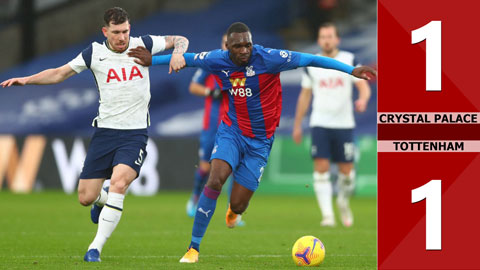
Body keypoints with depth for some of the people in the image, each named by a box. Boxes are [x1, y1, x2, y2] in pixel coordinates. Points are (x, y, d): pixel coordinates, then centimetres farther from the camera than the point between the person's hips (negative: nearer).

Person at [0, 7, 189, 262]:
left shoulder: (142, 45, 0)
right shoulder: (94, 53, 1)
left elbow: (179, 39, 12)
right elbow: (60, 73, 9)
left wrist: (177, 53, -10)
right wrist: (26, 80, -1)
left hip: (135, 133, -2)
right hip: (105, 132, 2)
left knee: (118, 183, -26)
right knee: (85, 198, -1)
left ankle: (96, 248, -18)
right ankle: (102, 200, 39)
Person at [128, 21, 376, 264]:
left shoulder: (267, 59, -18)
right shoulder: (217, 60, -9)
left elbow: (310, 60, -18)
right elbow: (187, 58, 10)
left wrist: (351, 70, -21)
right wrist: (152, 60, 17)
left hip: (260, 140, -1)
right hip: (231, 131, 1)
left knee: (238, 206, -2)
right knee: (215, 180, -25)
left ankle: (234, 209, 43)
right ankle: (194, 248, -15)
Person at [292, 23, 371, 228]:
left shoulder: (349, 60, 1)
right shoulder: (311, 65, 6)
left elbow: (363, 86, -2)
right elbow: (304, 95, 14)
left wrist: (362, 99, -26)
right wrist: (297, 125, 14)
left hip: (344, 124, 0)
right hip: (320, 124, 0)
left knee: (346, 170, 2)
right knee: (321, 168, -13)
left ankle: (343, 202, 31)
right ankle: (327, 215, -13)